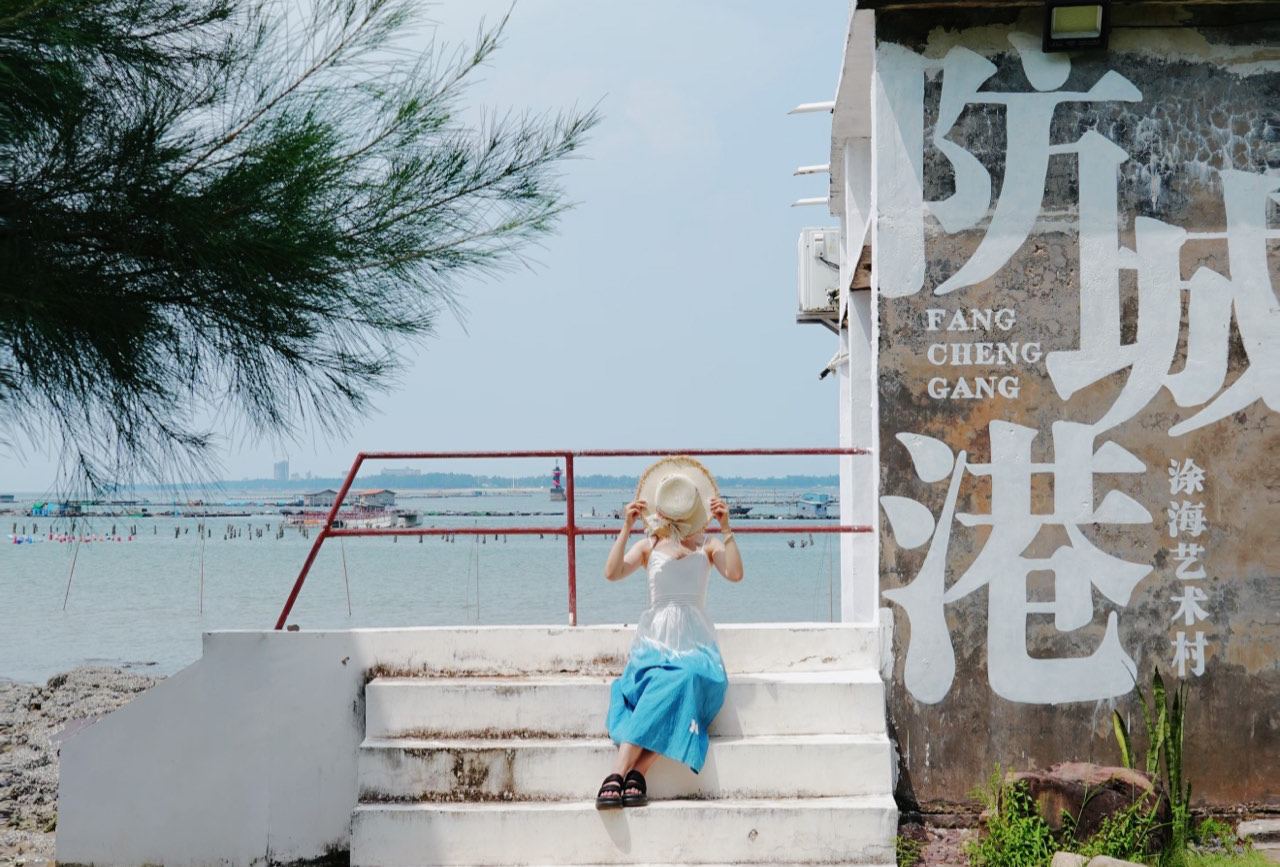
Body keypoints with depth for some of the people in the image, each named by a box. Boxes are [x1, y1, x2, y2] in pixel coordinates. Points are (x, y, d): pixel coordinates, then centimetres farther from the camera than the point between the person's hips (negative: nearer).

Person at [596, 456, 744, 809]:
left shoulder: (709, 546, 13)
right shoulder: (649, 546, 13)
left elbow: (735, 573, -8)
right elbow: (612, 572, -4)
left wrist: (725, 528, -15)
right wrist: (626, 528, -11)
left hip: (694, 644, 0)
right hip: (655, 639, 0)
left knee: (681, 683, -35)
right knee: (655, 685, -35)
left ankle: (622, 772, -41)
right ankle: (633, 773, -46)